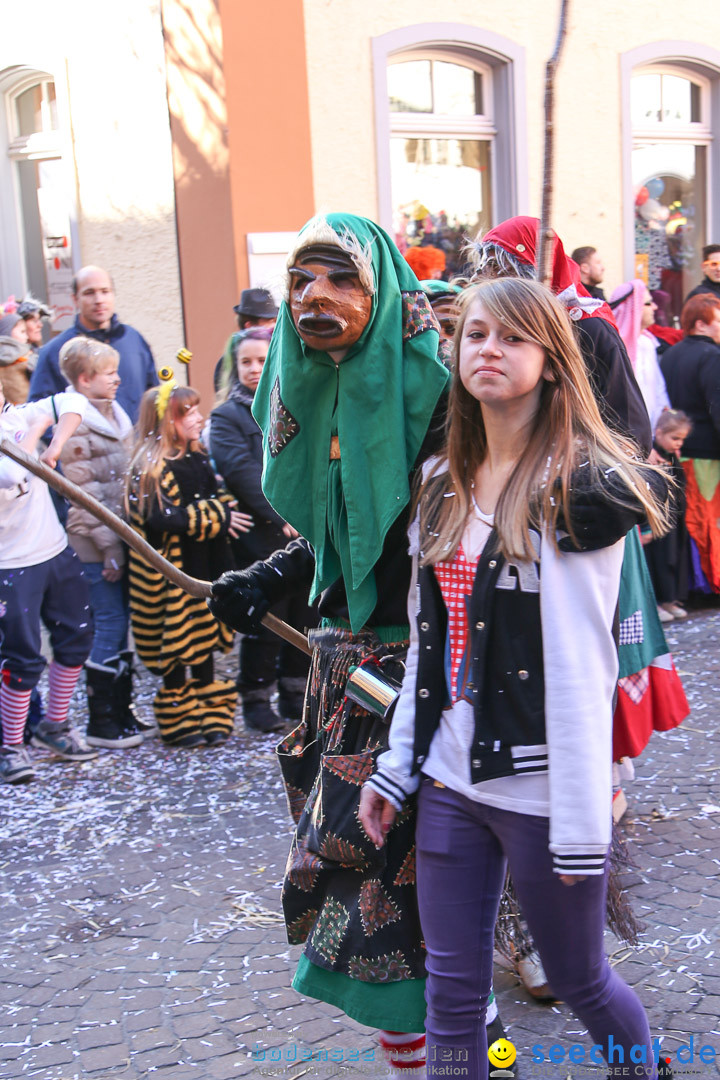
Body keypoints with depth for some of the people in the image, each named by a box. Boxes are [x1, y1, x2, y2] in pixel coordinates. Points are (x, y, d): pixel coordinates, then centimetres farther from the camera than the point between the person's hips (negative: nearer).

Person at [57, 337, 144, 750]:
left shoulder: (115, 414, 13)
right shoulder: (76, 426, -12)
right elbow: (86, 494, -16)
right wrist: (110, 548, -17)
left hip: (125, 536, 8)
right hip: (98, 544, -8)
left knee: (124, 622, 12)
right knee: (110, 625, -4)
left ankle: (122, 710, 23)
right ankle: (100, 722, 6)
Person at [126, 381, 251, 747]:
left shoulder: (197, 459, 10)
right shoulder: (153, 467, -16)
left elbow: (216, 496, 24)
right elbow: (167, 518, -25)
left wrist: (224, 509, 1)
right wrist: (219, 517, -18)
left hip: (203, 568, 7)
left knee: (205, 640, 14)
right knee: (176, 650, 2)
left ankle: (211, 717, 25)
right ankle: (178, 721, 16)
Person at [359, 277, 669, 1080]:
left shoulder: (579, 486, -11)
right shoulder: (442, 484, 8)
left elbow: (583, 665, -15)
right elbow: (426, 643, 12)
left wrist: (581, 821, -15)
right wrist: (396, 768, 11)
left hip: (540, 788, -5)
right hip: (449, 780, 5)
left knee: (580, 983, 14)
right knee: (451, 993, 11)